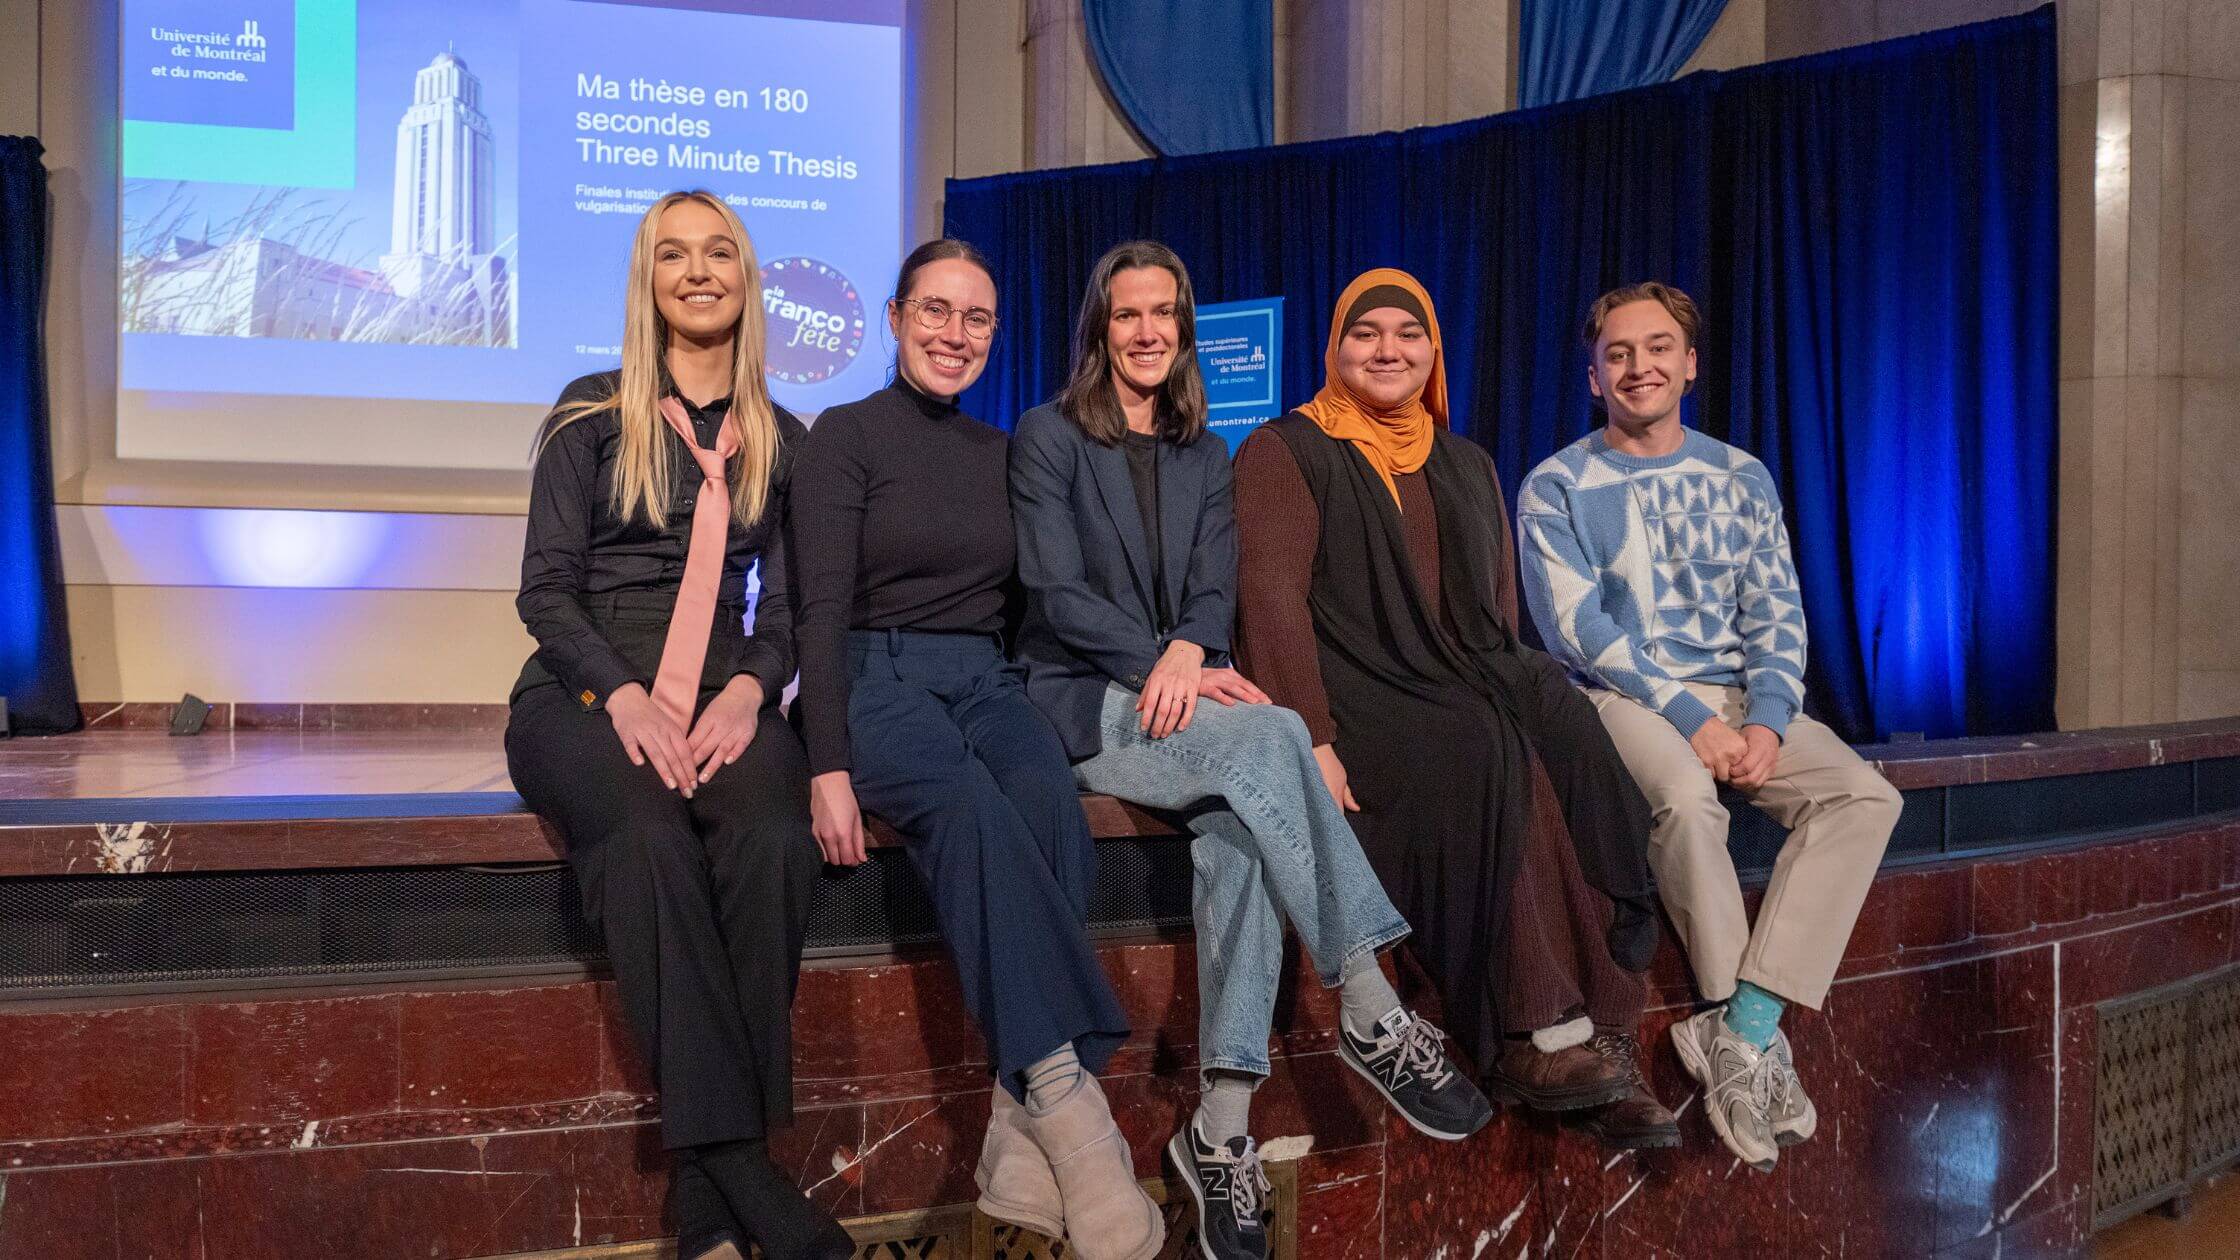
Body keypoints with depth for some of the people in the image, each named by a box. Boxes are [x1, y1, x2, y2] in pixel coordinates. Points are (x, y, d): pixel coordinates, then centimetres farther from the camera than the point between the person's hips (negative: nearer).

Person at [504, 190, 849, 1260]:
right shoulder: (593, 414, 8)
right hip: (584, 691, -2)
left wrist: (751, 688, -10)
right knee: (649, 838, -36)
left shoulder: (780, 439, 16)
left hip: (723, 698, 2)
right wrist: (625, 697, -15)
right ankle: (744, 1171, -32)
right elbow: (546, 588, 2)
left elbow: (787, 604, 12)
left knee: (772, 839, -33)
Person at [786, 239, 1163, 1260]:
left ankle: (1021, 1136, -33)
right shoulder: (845, 436, 4)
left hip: (985, 683, 4)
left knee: (1048, 805, -31)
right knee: (973, 809, -36)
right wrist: (829, 768, -19)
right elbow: (822, 611, -5)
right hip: (875, 679, -3)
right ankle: (1065, 1089, -35)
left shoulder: (1001, 453, 18)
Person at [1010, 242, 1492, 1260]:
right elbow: (1054, 589, -7)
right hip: (1083, 703, -4)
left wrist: (1189, 655, -18)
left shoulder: (1201, 454, 19)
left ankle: (1221, 1134, -32)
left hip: (1179, 703, 4)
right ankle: (1376, 1020, -28)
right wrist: (1163, 665, -20)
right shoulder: (1048, 436, 5)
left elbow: (1214, 590, 6)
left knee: (1238, 822, -31)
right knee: (1269, 736, -32)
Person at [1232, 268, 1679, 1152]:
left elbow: (1499, 609, 18)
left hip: (1468, 688, 5)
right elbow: (1272, 596, -9)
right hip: (1357, 695, -5)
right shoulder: (1286, 451, 5)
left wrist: (1506, 686, -4)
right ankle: (1534, 1032, -27)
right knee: (1479, 759, -34)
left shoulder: (1465, 466, 22)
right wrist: (1311, 738, -21)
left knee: (1567, 743, -26)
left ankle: (1603, 1041, -26)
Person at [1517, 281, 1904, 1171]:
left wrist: (1767, 721, -10)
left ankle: (1744, 1025, -24)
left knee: (1866, 795, -21)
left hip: (1739, 700, 5)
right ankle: (1747, 1030, -18)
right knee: (1686, 796, -35)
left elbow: (1776, 617, 8)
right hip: (1620, 699, -4)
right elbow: (1576, 627, -9)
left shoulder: (1741, 479, 14)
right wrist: (1689, 715, -17)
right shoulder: (1556, 488, 2)